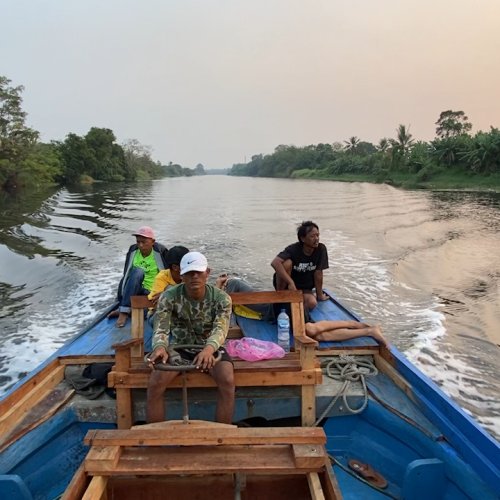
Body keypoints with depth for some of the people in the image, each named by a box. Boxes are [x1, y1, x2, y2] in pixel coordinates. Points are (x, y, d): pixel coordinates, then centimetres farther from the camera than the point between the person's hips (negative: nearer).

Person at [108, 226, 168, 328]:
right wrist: (122, 295, 0)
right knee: (137, 272, -33)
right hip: (136, 290, 3)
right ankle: (123, 310, -31)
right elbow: (126, 275, 8)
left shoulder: (161, 252, -8)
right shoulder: (133, 251, 2)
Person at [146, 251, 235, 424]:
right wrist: (160, 347, -47)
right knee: (155, 383, -24)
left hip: (210, 348, -1)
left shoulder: (221, 298, -15)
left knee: (227, 380, -29)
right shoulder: (169, 296, -13)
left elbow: (220, 329, -28)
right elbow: (160, 328, -22)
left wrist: (209, 349, -52)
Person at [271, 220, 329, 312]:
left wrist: (320, 295, -2)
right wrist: (291, 283, -45)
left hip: (304, 288, 3)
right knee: (287, 262, -32)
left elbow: (318, 273, -9)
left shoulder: (321, 249, -15)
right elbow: (275, 263, -40)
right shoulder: (293, 249, -24)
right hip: (286, 283, -3)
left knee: (312, 304, -28)